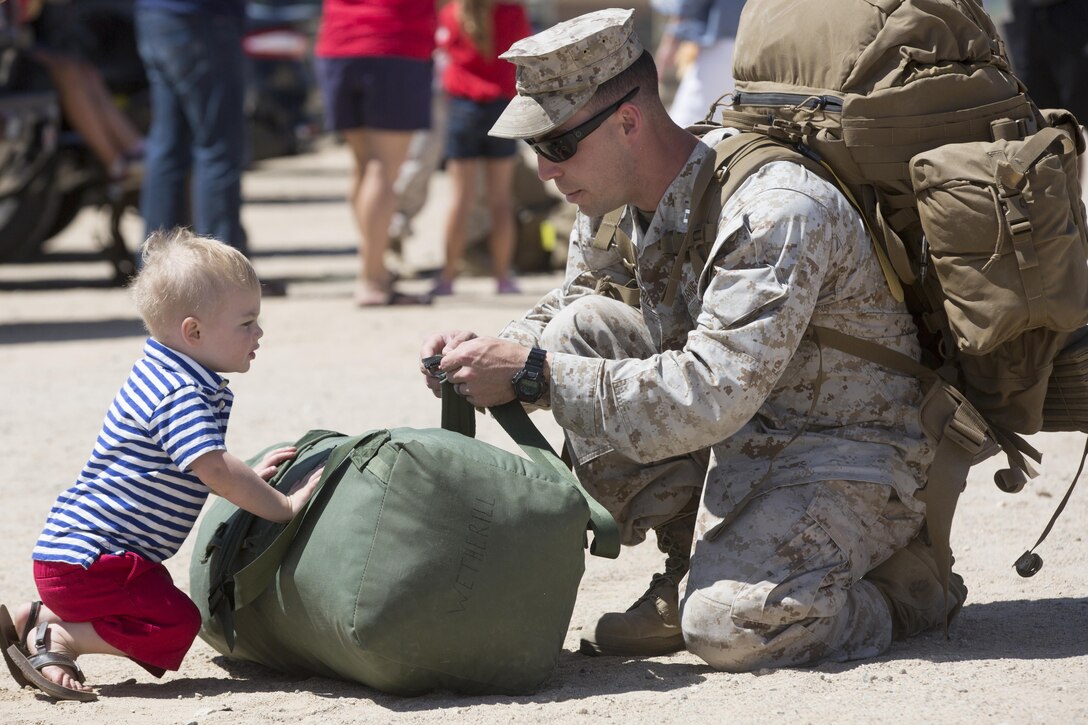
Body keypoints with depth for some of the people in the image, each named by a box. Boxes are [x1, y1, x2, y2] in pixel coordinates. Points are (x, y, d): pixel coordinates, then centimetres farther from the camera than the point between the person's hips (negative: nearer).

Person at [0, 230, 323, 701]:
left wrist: (248, 477, 17)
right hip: (89, 559, -10)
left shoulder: (162, 377, 14)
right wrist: (284, 506, -20)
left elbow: (200, 469, 29)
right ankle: (55, 639, -11)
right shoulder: (182, 397, -19)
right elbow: (214, 471, -29)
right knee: (176, 626, -18)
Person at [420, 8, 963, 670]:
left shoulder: (776, 211, -28)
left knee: (727, 625, -31)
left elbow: (710, 397, -35)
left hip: (848, 462, -8)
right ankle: (694, 563, 1)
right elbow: (566, 310, 16)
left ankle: (902, 584, 1)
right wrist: (494, 354, -8)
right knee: (580, 331, -7)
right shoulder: (615, 202, -2)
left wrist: (533, 373, -32)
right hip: (734, 442, 8)